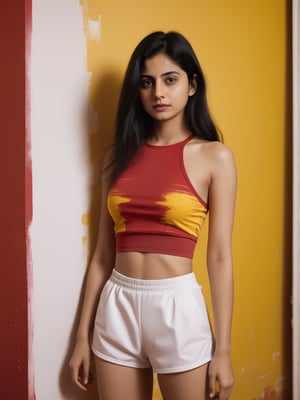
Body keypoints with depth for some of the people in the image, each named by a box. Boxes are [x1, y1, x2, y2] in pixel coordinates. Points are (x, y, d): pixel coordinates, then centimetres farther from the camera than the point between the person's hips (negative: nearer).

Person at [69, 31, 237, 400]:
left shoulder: (214, 156, -4)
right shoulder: (120, 154, 6)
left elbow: (220, 257, -5)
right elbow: (103, 253, 8)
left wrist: (222, 350, -6)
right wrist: (83, 336, 8)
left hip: (177, 307, -3)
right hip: (117, 308, 3)